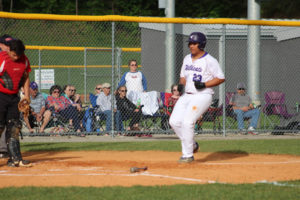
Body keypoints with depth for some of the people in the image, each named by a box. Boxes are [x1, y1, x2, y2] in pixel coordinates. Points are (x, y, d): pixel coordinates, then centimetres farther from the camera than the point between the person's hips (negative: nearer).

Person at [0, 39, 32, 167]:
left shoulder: (24, 60, 3)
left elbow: (25, 78, 16)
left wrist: (26, 96, 9)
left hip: (14, 97, 6)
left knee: (14, 127, 4)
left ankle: (15, 159, 5)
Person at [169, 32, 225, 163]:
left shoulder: (209, 61, -8)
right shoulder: (187, 59, 14)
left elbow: (221, 78, -9)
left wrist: (204, 85, -19)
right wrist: (181, 84, 2)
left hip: (202, 96, -8)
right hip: (187, 95, 8)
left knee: (187, 122, -19)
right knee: (174, 121, -2)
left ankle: (188, 155, -10)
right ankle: (192, 145, 17)